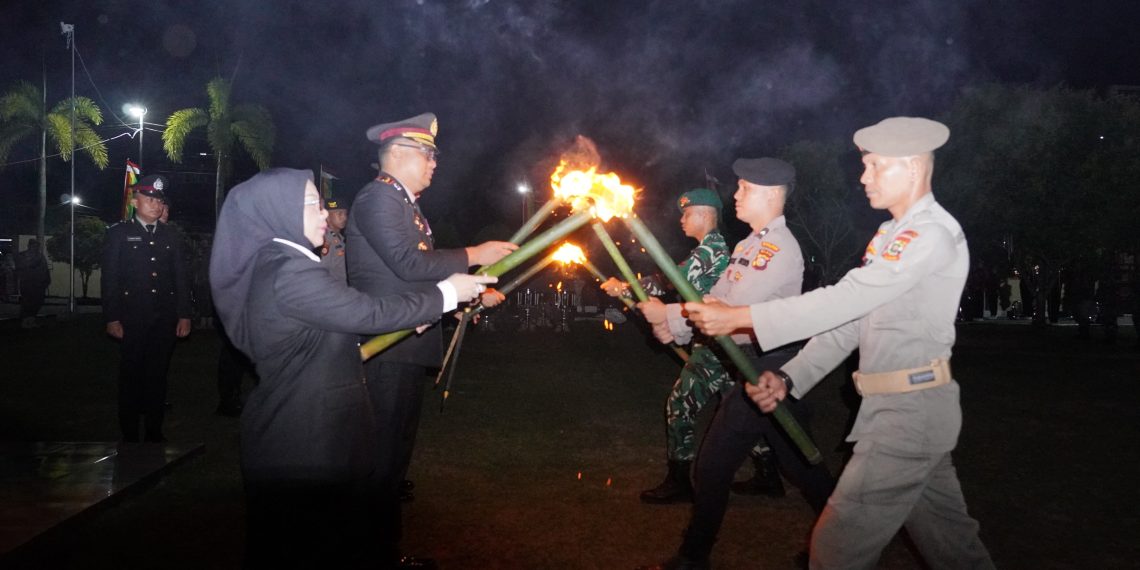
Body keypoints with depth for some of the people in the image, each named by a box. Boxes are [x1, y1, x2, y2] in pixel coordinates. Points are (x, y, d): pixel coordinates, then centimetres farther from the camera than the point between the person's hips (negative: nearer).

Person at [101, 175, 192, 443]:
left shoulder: (172, 235, 12)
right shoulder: (118, 233, 3)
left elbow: (182, 277, 10)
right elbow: (110, 278, -1)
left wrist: (185, 314, 4)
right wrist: (112, 318, -7)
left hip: (165, 319, 2)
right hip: (132, 318, -2)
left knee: (157, 375, 8)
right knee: (131, 375, 4)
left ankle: (154, 431, 16)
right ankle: (129, 435, 14)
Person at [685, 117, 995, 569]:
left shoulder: (932, 234, -16)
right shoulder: (890, 236, 15)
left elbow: (845, 299, -25)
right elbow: (847, 319, 13)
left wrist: (739, 318, -25)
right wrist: (789, 377, 1)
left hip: (910, 412, -9)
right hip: (897, 410, 9)